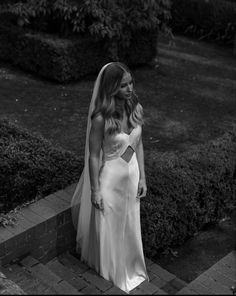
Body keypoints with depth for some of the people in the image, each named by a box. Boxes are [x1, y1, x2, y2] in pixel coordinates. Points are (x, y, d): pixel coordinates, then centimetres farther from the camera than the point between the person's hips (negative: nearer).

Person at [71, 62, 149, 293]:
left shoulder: (136, 108, -8)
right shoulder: (101, 118, -25)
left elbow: (138, 144, 3)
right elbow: (94, 156, -16)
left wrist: (142, 177, 6)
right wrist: (95, 190, -11)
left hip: (131, 174, 5)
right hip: (110, 178, -5)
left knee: (129, 226, 23)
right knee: (107, 229, 15)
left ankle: (129, 269, 47)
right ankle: (109, 275, 40)